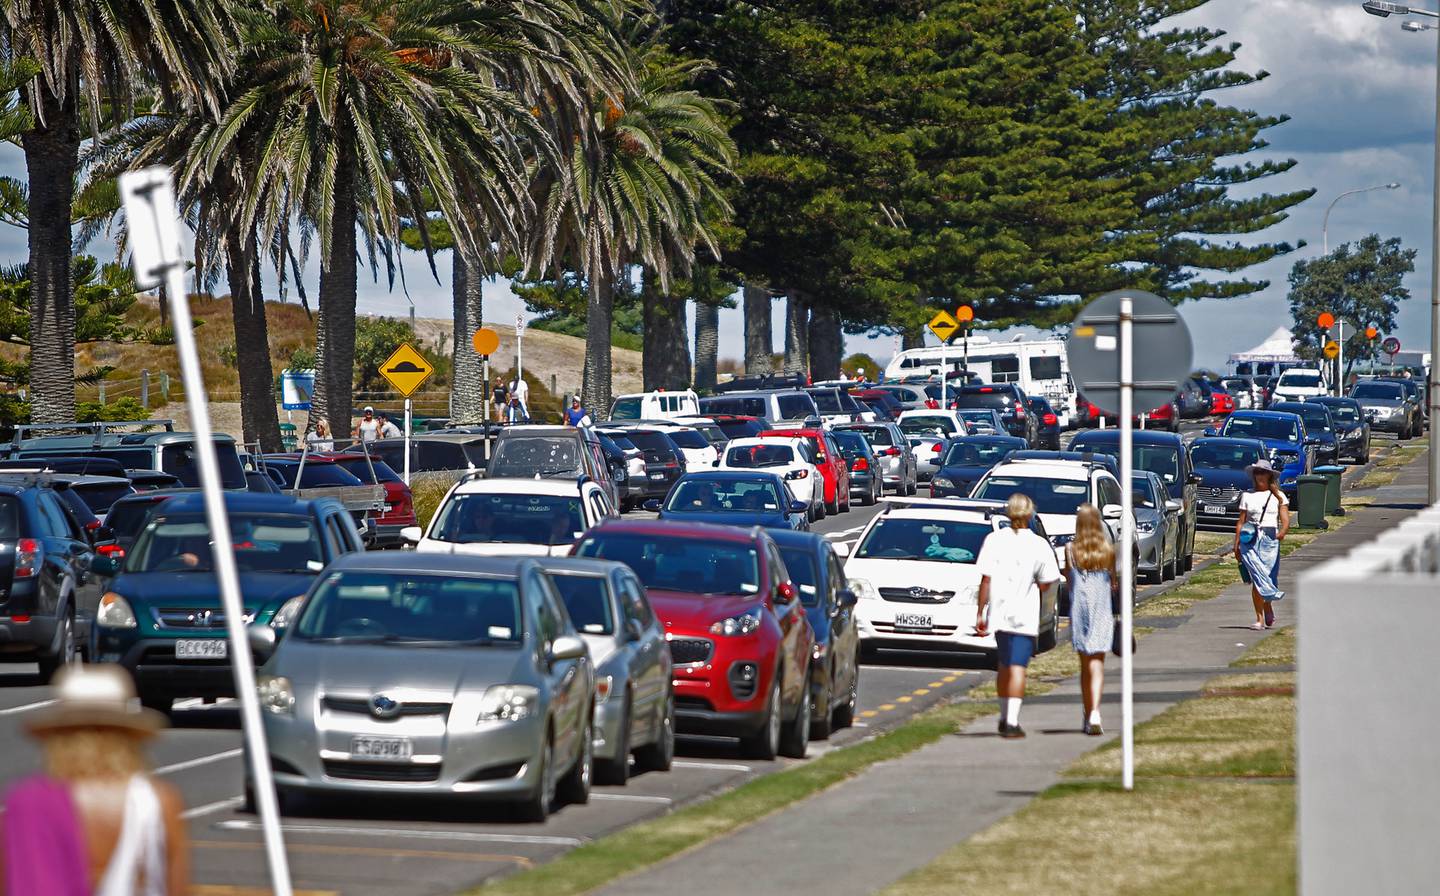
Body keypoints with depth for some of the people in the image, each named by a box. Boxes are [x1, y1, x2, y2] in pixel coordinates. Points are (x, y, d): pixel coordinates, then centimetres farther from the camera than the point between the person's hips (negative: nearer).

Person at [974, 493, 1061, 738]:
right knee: (1017, 667, -3)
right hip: (1025, 617, -3)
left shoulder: (994, 540, -1)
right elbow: (1045, 583, -5)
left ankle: (1005, 717, 30)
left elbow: (986, 580, -2)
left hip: (998, 614, 3)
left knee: (1004, 665, 19)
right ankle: (1012, 722, -12)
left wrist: (980, 612, 2)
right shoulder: (1039, 546, -6)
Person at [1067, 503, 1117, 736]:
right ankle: (1094, 711, -23)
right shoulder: (1108, 549, -3)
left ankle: (1088, 715, 19)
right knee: (1097, 662, -4)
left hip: (1079, 609, 1)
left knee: (1085, 664, 13)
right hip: (1102, 610, -1)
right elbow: (1114, 582, 5)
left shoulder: (1071, 550, -2)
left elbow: (1069, 580, 3)